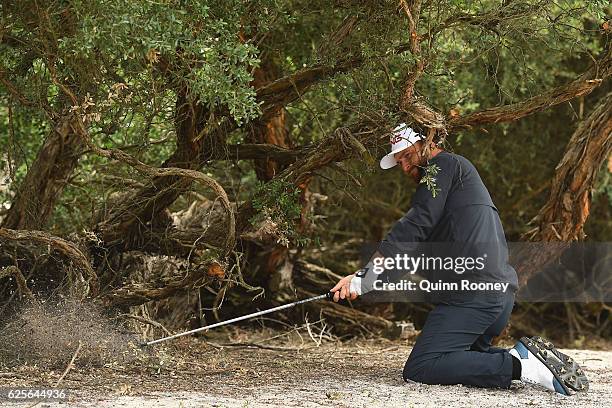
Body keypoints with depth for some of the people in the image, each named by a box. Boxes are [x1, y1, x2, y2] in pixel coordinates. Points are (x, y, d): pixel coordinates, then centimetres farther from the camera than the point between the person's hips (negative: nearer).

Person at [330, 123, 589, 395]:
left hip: (474, 292, -10)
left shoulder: (445, 164, 3)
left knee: (418, 369, -13)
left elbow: (414, 227, -9)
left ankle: (519, 366, -23)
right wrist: (363, 279, 15)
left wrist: (364, 280, -10)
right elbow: (415, 252, 25)